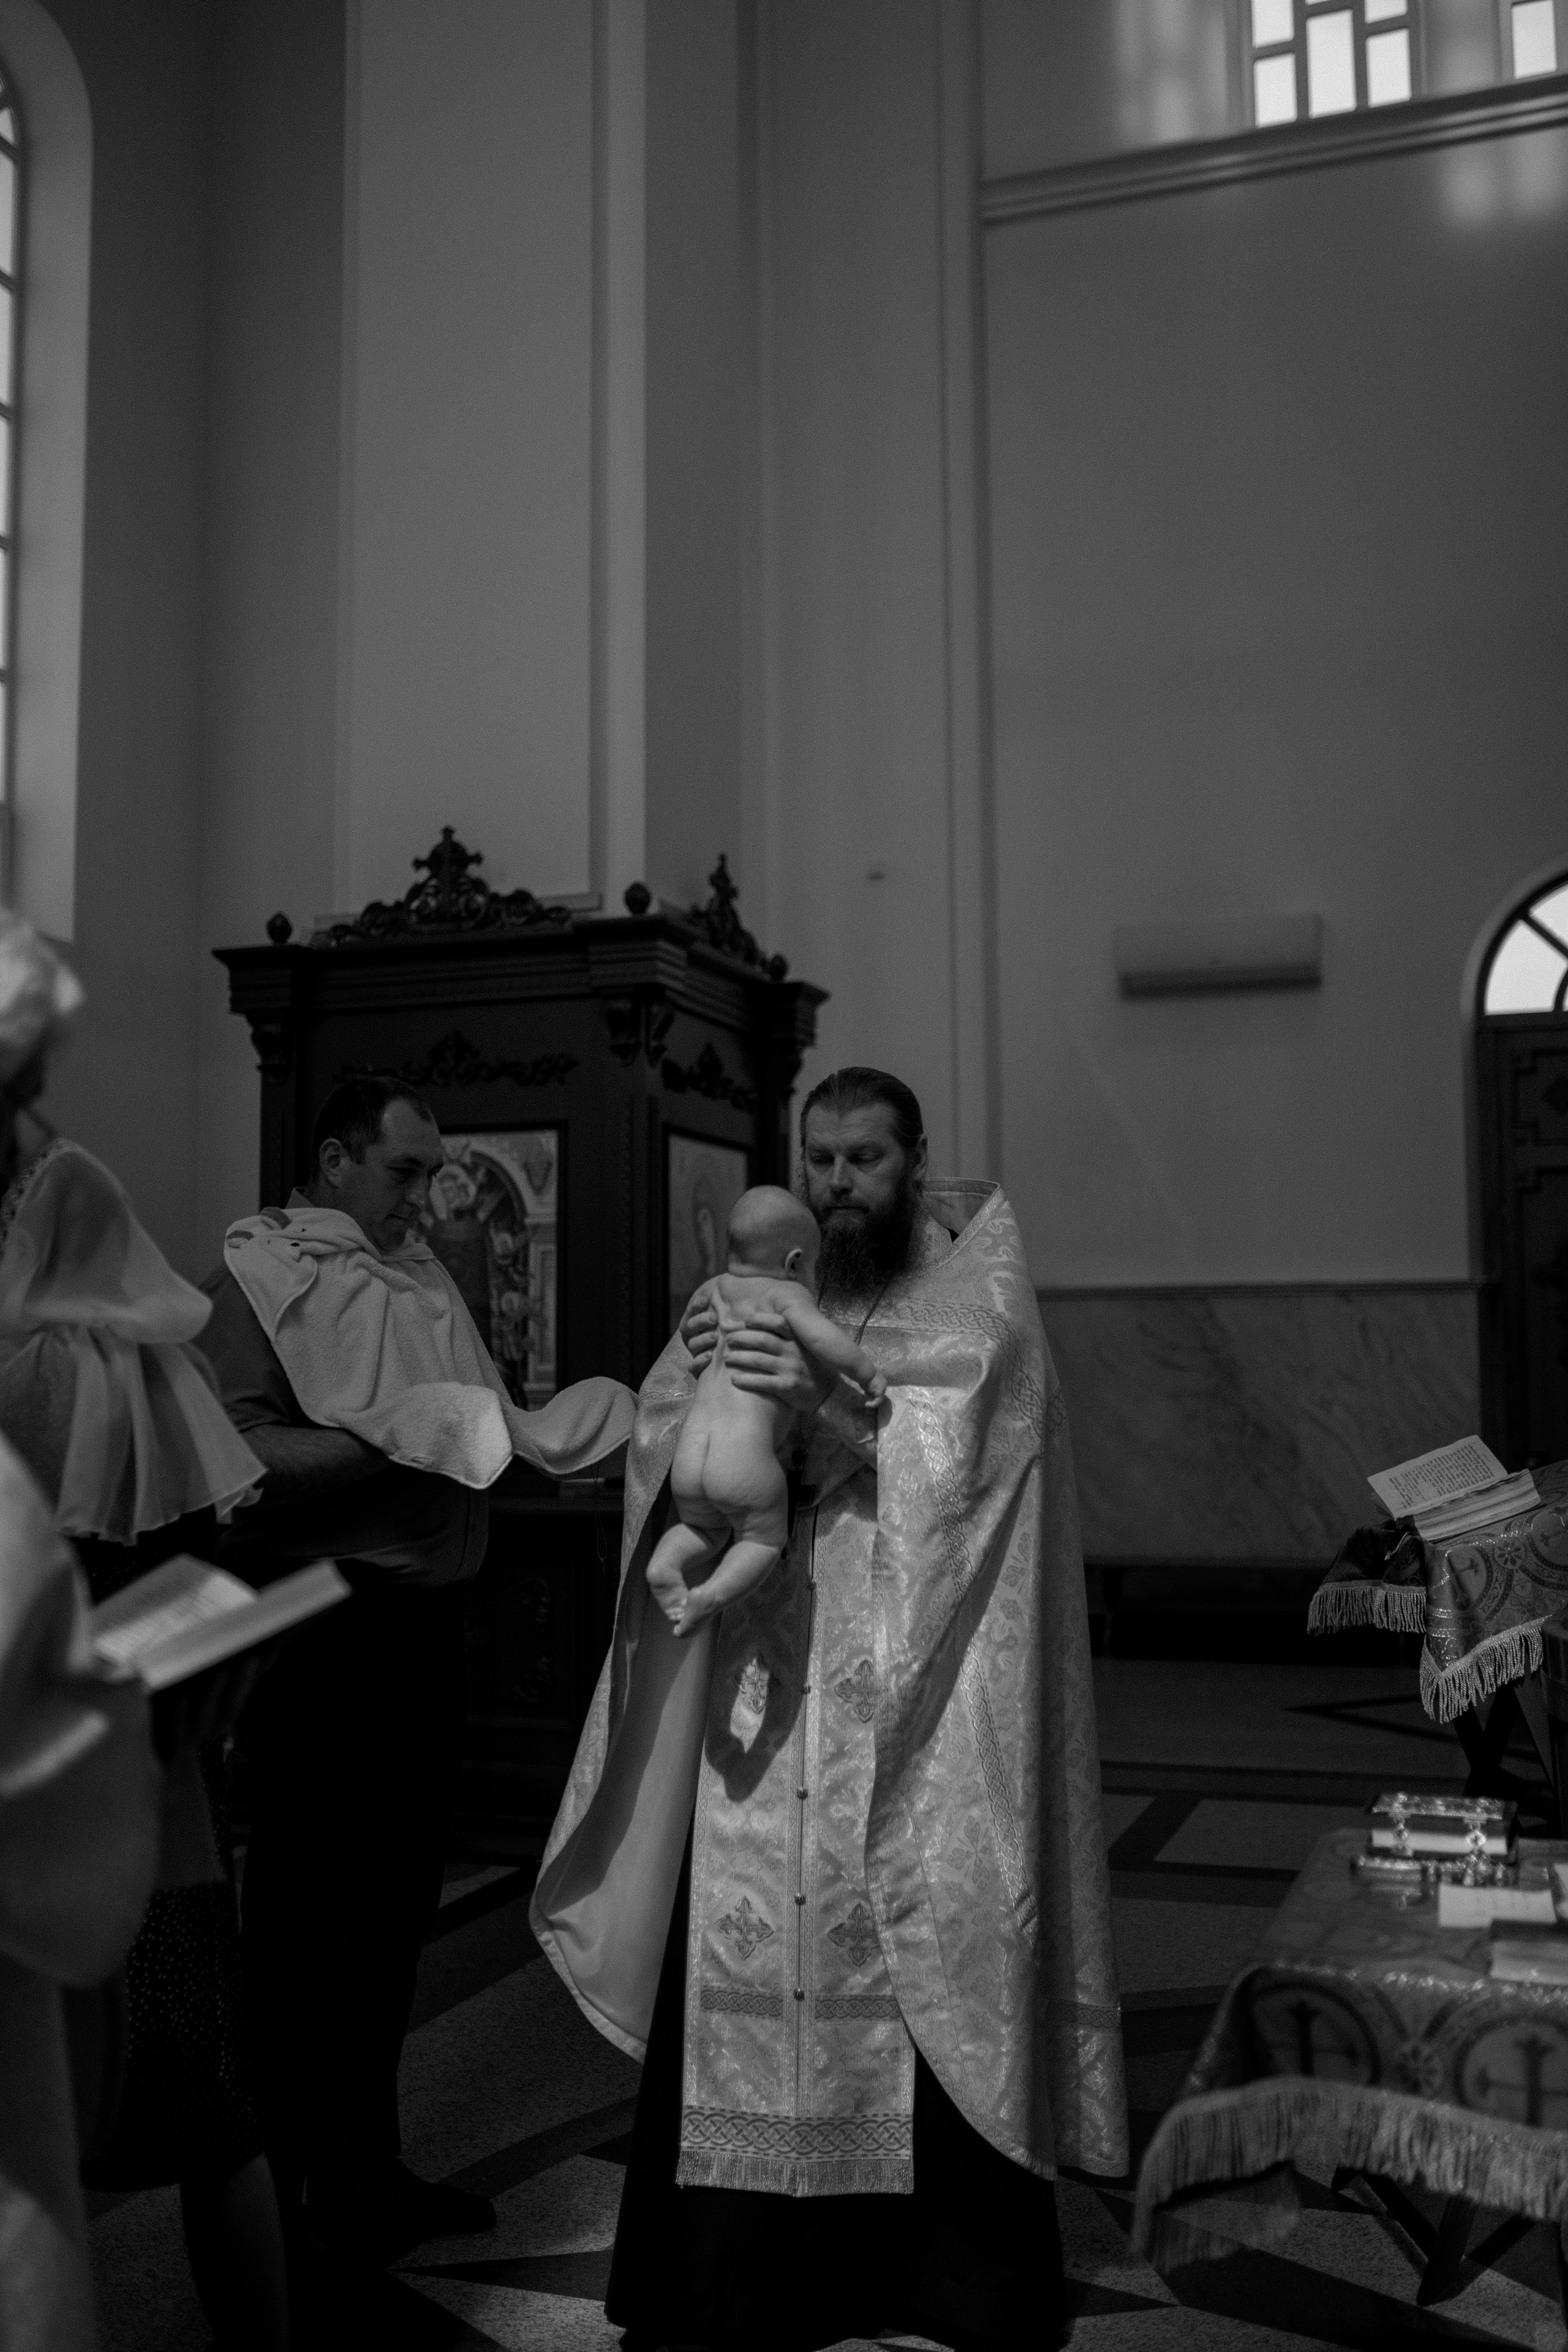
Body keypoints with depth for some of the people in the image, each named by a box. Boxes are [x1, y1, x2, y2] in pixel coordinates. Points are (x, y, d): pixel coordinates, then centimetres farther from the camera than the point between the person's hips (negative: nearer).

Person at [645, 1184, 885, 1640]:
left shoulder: (721, 1287, 20)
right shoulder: (787, 1294, 2)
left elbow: (692, 1313, 43)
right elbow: (823, 1338, -17)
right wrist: (868, 1373, -3)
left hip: (689, 1456, 5)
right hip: (746, 1462, -5)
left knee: (703, 1529, 30)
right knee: (764, 1538, 19)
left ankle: (667, 1562, 2)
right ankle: (713, 1593, -5)